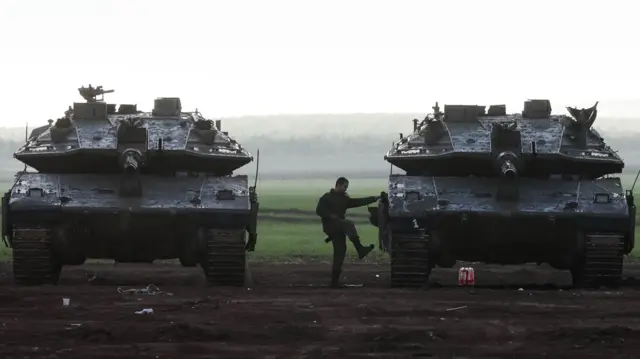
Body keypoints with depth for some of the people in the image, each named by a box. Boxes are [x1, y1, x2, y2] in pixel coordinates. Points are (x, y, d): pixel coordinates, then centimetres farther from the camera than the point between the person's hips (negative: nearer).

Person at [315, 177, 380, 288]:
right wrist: (331, 216, -20)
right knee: (349, 224, -30)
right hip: (330, 225, -7)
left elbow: (358, 202, 14)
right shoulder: (327, 198, -2)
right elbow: (319, 211, -9)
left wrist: (373, 199, 8)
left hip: (339, 228, 7)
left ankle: (335, 280, 4)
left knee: (340, 252, 1)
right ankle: (360, 249, -44)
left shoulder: (344, 198, 17)